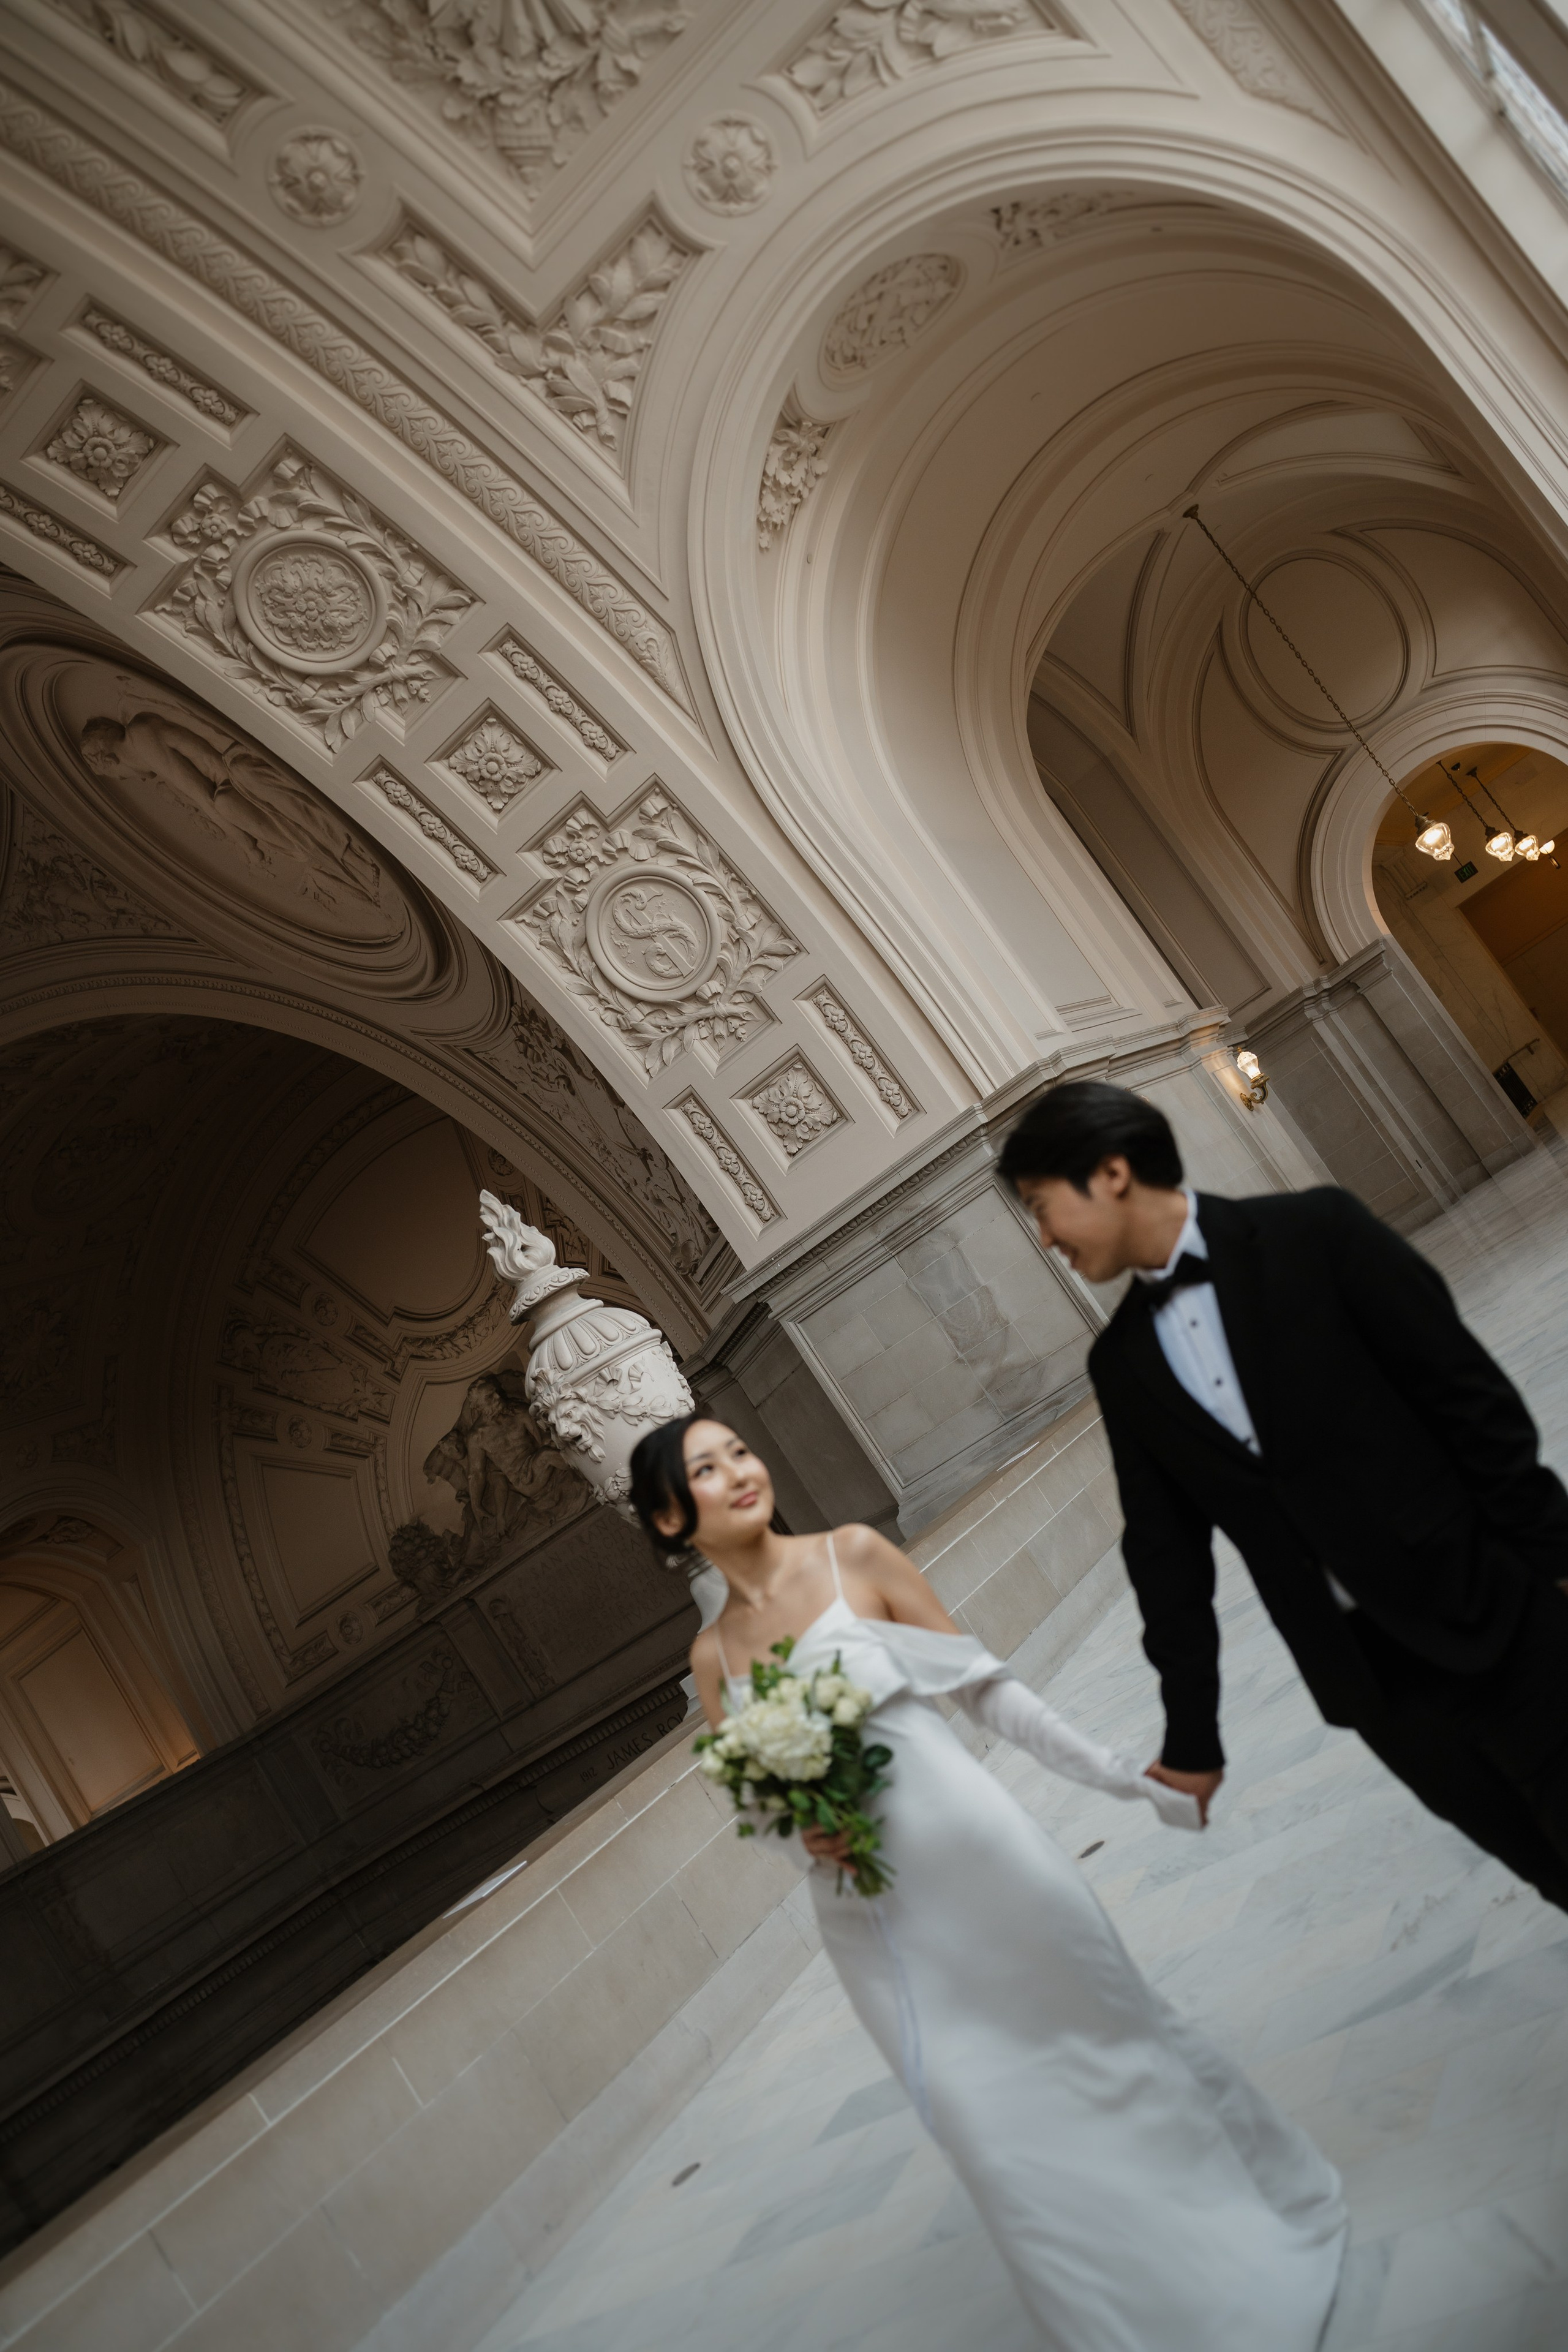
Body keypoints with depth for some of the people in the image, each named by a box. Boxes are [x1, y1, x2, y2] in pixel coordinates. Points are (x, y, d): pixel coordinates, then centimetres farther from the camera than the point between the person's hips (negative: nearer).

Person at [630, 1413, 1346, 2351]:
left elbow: (982, 1684, -3)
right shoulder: (712, 1653, 1)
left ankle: (1255, 2209, 38)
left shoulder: (854, 1555, -7)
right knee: (987, 2119, 10)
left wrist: (1128, 1775, -3)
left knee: (1098, 2022, 11)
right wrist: (804, 1835, -12)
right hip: (868, 1915, 3)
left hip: (972, 1849, -2)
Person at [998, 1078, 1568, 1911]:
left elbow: (1472, 1394, -9)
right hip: (1367, 1671, 4)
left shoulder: (1312, 1233, -11)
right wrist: (1191, 1732, 8)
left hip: (1490, 1616, -3)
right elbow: (1166, 1549, 6)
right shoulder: (1121, 1364, 3)